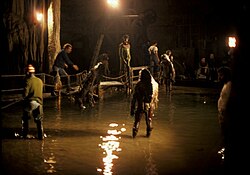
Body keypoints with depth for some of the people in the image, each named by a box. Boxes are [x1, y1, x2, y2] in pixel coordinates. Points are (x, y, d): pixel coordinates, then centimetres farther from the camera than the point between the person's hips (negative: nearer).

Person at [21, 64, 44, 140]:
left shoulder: (28, 81, -12)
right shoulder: (40, 81, 5)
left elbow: (25, 94, -13)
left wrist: (24, 97, 7)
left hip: (30, 102, -4)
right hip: (39, 102, 4)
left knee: (25, 119, 13)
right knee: (39, 120, 11)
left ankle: (24, 135, 14)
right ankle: (40, 136, 9)